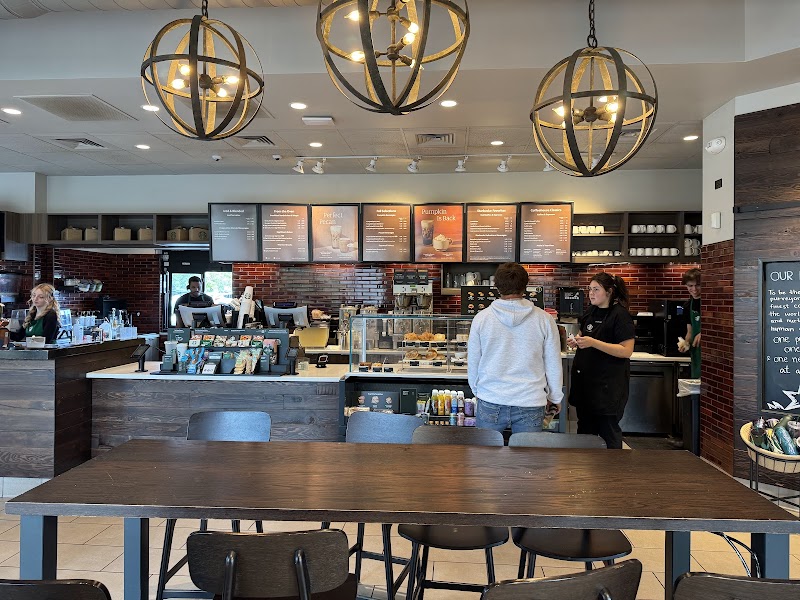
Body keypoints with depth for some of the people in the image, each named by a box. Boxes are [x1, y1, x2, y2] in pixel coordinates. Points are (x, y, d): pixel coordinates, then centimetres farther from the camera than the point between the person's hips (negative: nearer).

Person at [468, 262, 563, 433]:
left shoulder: (481, 318, -3)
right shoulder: (544, 319, -5)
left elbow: (472, 362, 6)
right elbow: (553, 364, 3)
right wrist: (555, 398, 19)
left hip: (490, 401, 0)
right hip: (529, 402, 0)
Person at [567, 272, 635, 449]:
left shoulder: (620, 315, -12)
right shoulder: (591, 312, 11)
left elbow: (627, 351, -19)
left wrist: (593, 342, -25)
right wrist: (576, 341, 3)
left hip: (608, 384, -7)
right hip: (585, 379, 8)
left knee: (608, 431, 2)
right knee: (585, 429, 15)